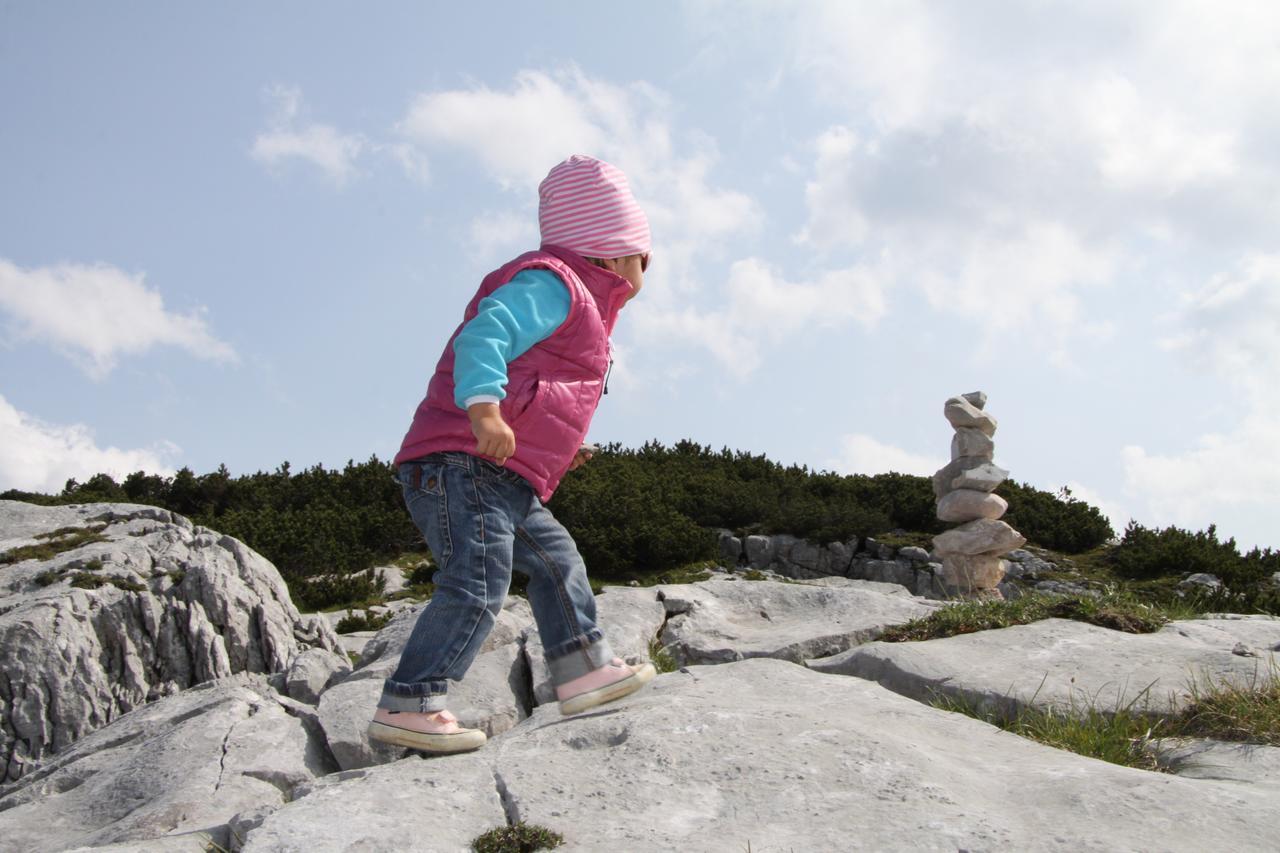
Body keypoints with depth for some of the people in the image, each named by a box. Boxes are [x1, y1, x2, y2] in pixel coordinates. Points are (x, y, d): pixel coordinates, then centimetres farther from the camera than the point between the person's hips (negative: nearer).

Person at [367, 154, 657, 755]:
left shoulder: (573, 301, 27)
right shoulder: (551, 284, -5)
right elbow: (481, 336, -22)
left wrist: (559, 448, 30)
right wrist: (484, 409, -37)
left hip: (504, 482, 11)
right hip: (464, 465, -11)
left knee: (555, 559, 18)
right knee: (477, 586, -18)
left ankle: (584, 669, 26)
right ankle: (407, 706, -15)